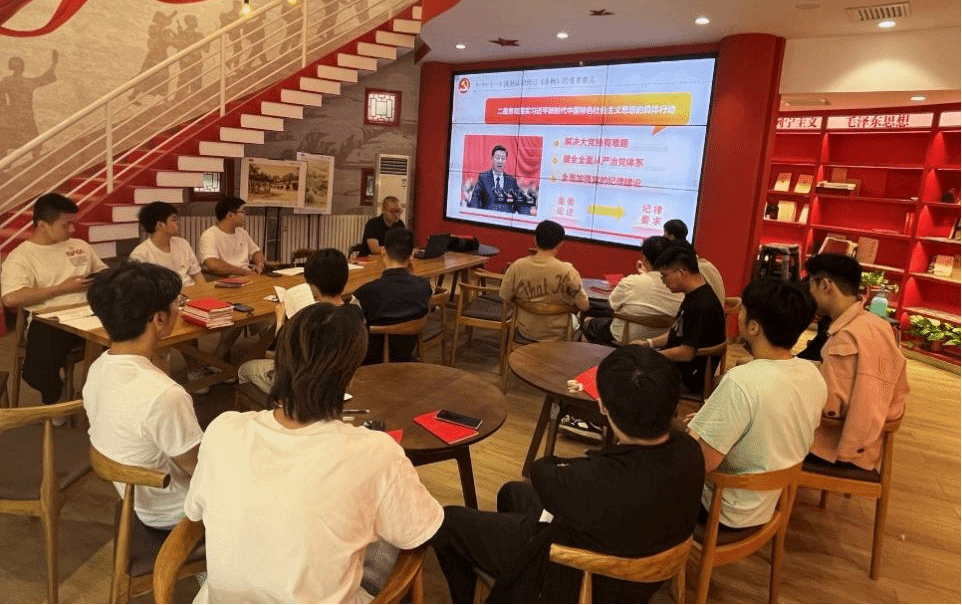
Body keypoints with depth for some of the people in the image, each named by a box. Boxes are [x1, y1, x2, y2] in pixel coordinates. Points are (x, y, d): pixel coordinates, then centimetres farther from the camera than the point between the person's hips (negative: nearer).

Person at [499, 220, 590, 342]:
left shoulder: (516, 267, -16)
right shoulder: (567, 271, -24)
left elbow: (504, 297, -4)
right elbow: (584, 306, -16)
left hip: (526, 333, 3)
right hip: (557, 337, -2)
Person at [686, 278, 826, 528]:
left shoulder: (741, 382, -34)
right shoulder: (813, 375, -8)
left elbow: (702, 462, -30)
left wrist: (695, 429, -8)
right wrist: (707, 423, 11)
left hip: (727, 513, -7)